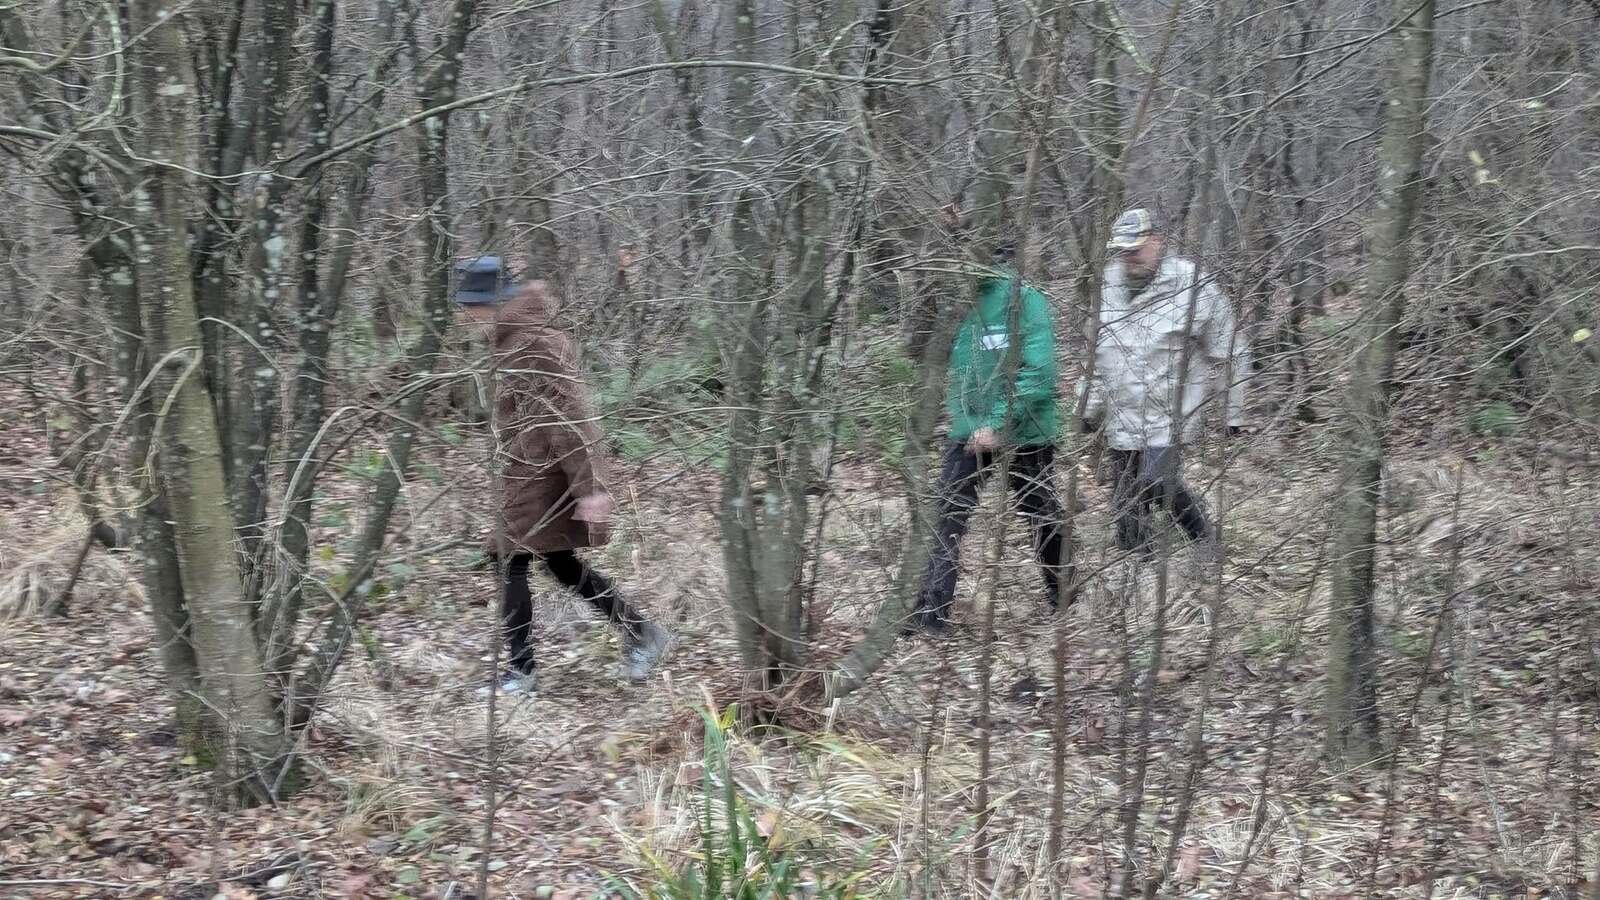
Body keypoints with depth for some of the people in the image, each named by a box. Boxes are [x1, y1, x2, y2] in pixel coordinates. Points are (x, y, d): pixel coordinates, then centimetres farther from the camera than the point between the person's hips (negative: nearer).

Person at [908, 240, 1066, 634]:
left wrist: (998, 423, -23)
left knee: (1042, 513, 10)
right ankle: (930, 613, 3)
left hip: (1025, 429, -3)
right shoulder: (960, 297, 1)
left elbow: (1039, 373, -19)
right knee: (948, 519, 0)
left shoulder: (1028, 301, -11)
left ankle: (1063, 597, 24)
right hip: (970, 430, 3)